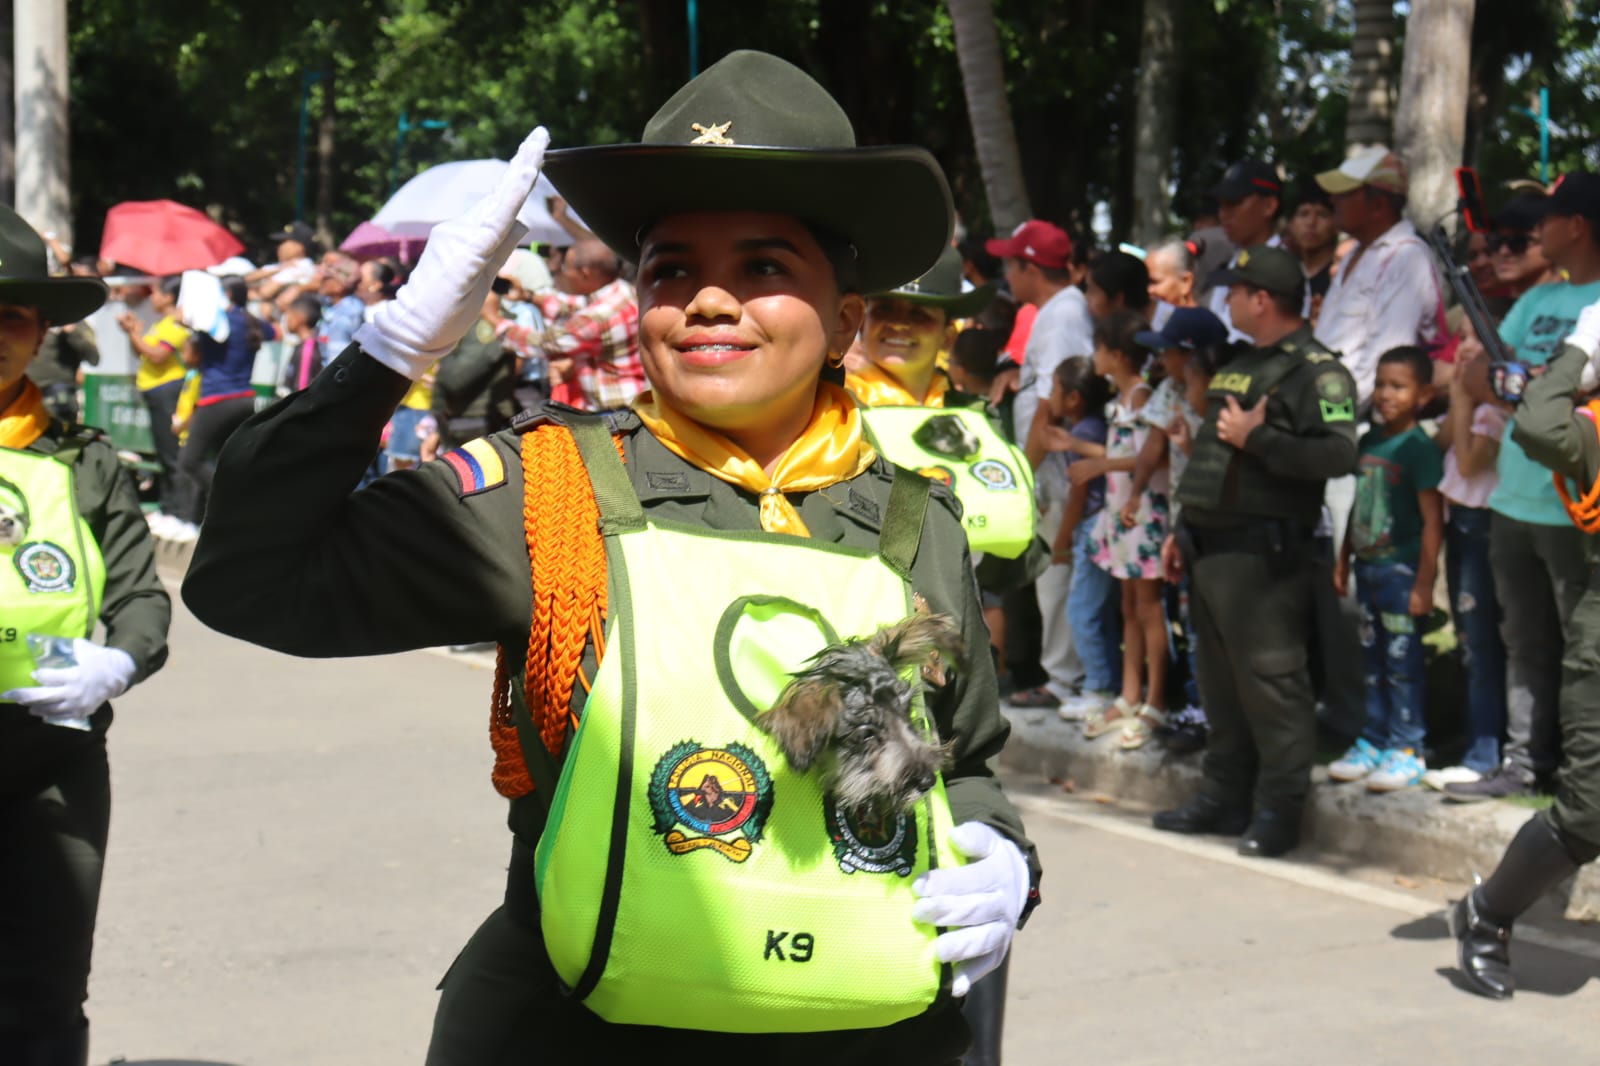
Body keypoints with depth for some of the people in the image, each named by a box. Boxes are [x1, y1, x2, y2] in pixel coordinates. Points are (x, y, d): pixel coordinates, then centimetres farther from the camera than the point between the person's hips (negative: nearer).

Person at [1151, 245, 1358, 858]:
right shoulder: (1239, 367, 20)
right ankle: (1225, 799, 23)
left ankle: (1279, 809, -2)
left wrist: (1255, 439, -20)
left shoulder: (1317, 371, -10)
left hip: (1262, 554, -10)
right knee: (1220, 681, 14)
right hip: (1210, 548, 10)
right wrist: (1183, 531, 23)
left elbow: (1338, 455, -24)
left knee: (1269, 680, -7)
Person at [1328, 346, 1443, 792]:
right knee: (1373, 660, 13)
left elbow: (1433, 521, -15)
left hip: (1401, 569, -7)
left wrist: (1424, 583, -18)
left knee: (1403, 663, -2)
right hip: (1368, 567, 7)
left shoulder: (1419, 448, -13)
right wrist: (1343, 560, 17)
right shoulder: (1368, 442, 10)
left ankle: (1407, 750, 5)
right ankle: (1374, 741, 22)